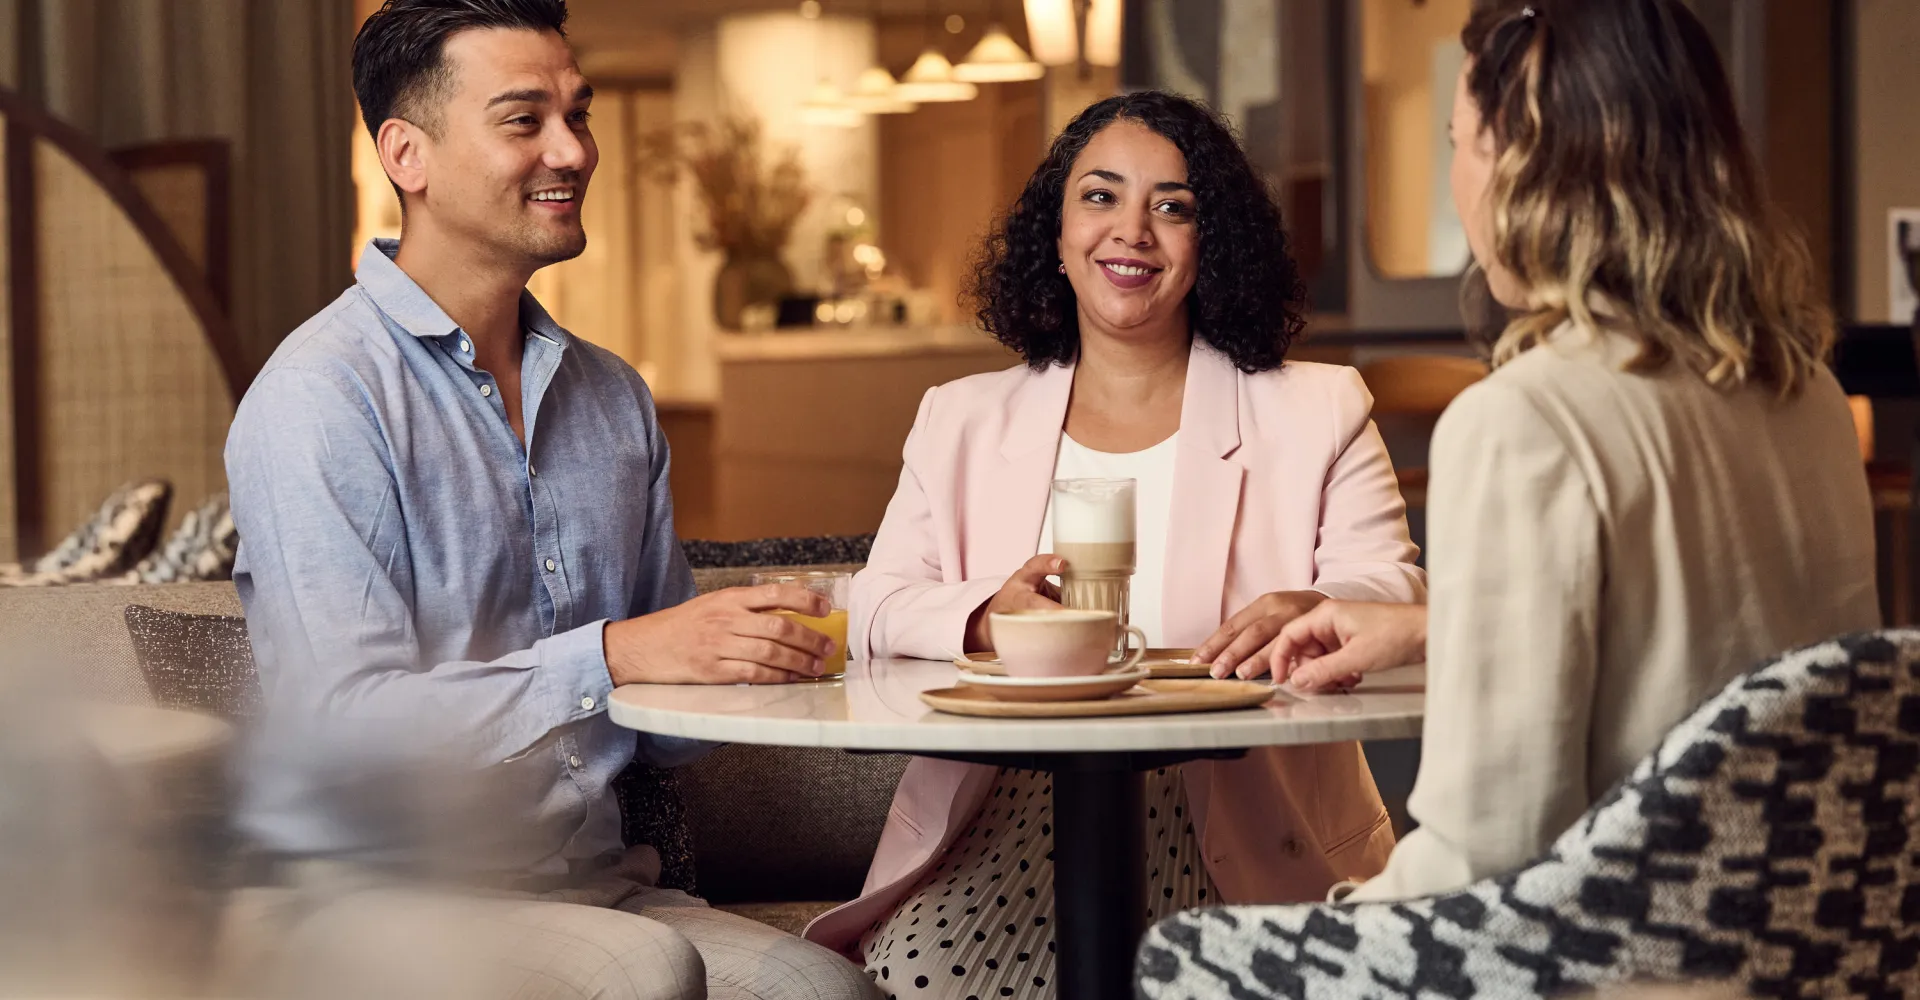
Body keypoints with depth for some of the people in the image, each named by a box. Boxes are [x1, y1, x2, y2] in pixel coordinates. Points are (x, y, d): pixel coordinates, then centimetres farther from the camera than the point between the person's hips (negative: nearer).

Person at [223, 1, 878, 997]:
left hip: (594, 889, 6)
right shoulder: (319, 397, -9)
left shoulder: (614, 397, 15)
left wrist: (757, 654, -5)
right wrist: (610, 654, -25)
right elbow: (345, 727, -19)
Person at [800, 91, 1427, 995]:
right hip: (1014, 810, 2)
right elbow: (878, 607, 9)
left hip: (1236, 830, -1)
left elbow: (1393, 600, -2)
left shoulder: (1318, 414, 12)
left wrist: (1312, 612, -27)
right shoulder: (963, 423, 19)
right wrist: (984, 616, -15)